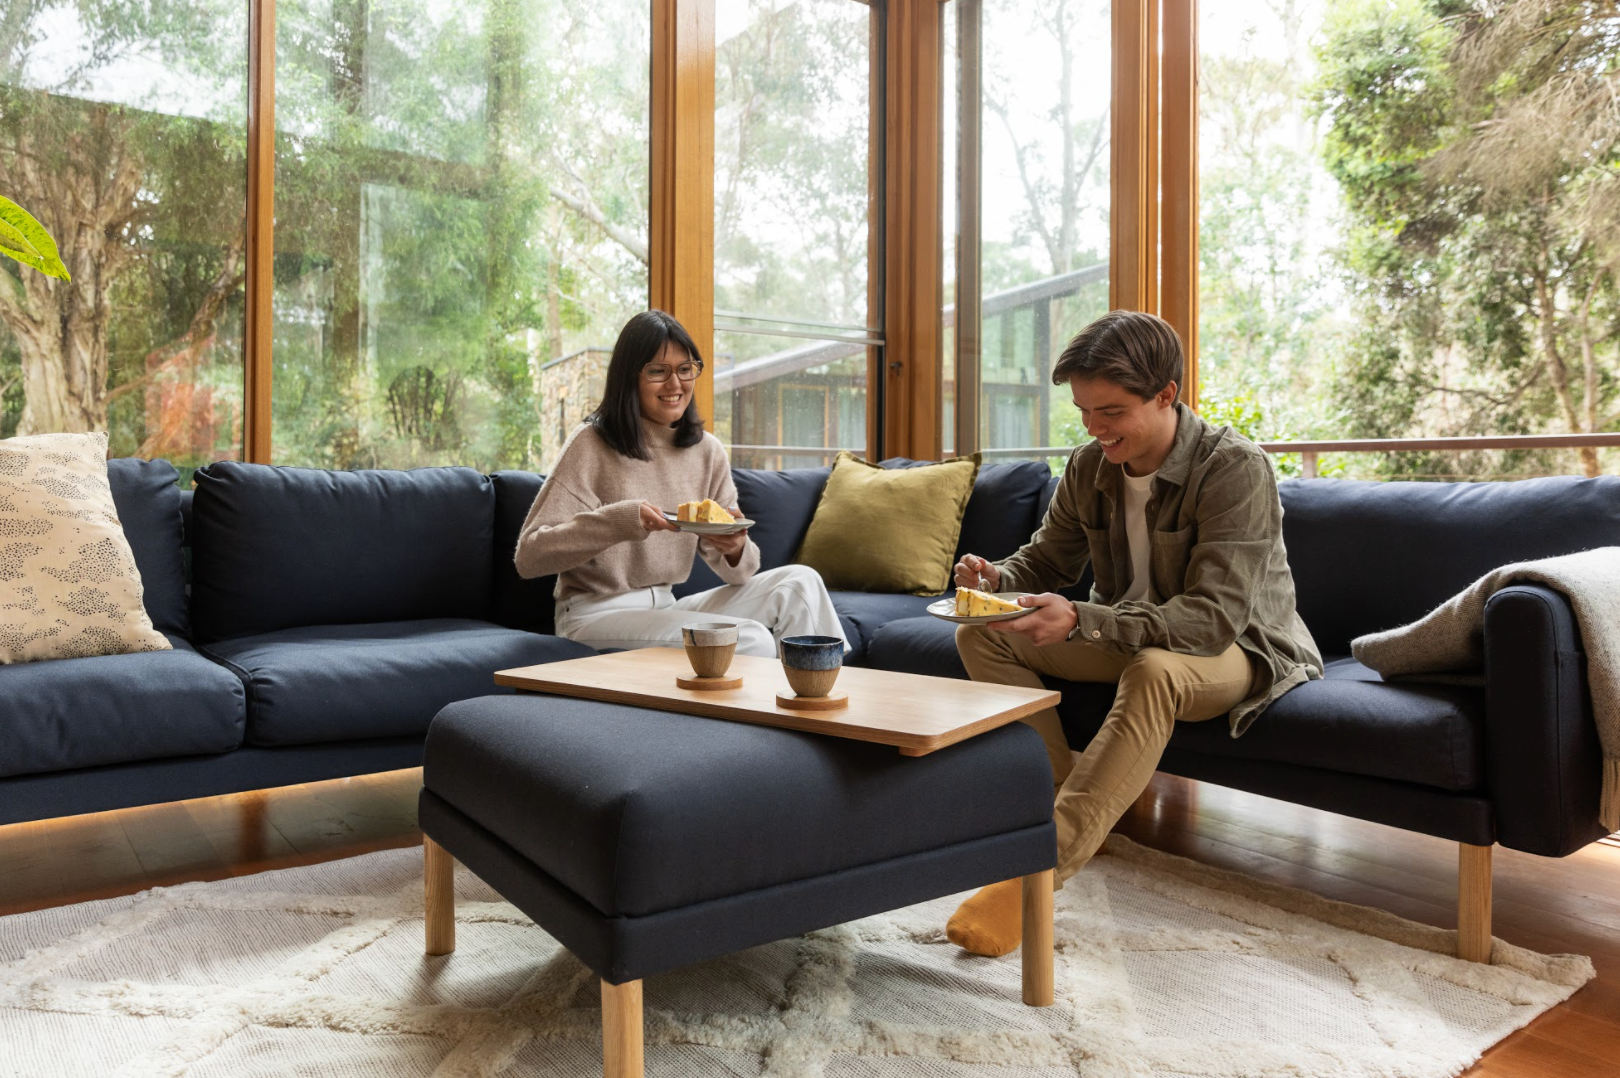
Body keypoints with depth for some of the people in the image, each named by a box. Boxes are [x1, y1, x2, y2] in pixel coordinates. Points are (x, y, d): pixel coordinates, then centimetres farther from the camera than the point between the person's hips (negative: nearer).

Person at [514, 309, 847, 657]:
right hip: (597, 613, -5)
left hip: (667, 608, 6)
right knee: (751, 641, -25)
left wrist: (736, 550, -20)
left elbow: (733, 568, 5)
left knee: (800, 582, -13)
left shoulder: (708, 451, 6)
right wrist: (619, 520, -28)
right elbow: (528, 556, -16)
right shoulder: (590, 445, -9)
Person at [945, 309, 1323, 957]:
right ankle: (1069, 798, -14)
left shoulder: (1235, 468, -24)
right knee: (981, 635, -9)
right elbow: (1045, 562, 7)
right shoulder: (1088, 468, -5)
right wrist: (996, 579, -18)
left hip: (1238, 650, -6)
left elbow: (1213, 619, -33)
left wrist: (1079, 620, -45)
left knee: (1154, 671, -42)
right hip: (1135, 639, 7)